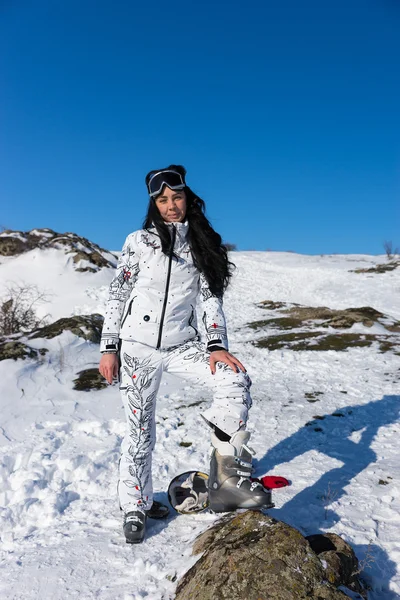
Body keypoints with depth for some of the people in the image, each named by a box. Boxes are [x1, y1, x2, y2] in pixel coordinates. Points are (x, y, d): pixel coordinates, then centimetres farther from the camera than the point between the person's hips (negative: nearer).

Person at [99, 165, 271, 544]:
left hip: (182, 344, 2)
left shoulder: (202, 246, 6)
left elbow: (210, 298, 3)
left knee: (236, 382, -20)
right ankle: (136, 506, 26)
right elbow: (117, 295, 1)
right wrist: (109, 348, -2)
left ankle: (228, 477, -11)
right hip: (137, 345, -2)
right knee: (140, 429, 4)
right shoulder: (139, 241, 0)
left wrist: (217, 345, -9)